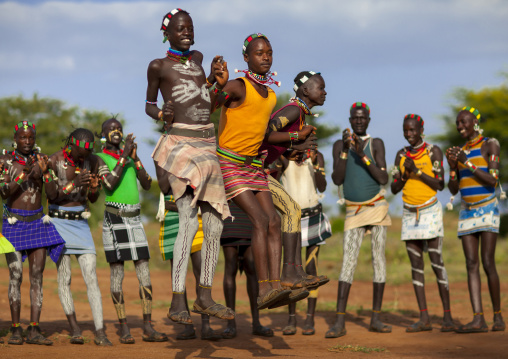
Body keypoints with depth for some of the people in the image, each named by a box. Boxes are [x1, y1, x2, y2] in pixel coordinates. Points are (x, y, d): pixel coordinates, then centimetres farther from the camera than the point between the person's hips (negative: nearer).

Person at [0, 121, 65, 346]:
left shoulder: (42, 160, 2)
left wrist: (43, 173, -22)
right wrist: (25, 174, -26)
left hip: (38, 223, 3)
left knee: (37, 276, -2)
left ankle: (34, 331, -2)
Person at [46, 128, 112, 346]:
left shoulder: (92, 160, 2)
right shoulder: (53, 161, -10)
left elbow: (93, 199, 8)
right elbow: (51, 195, -17)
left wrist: (94, 187, -15)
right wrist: (74, 183, -31)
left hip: (81, 222, 3)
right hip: (58, 222, -3)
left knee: (91, 277, -7)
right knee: (64, 277, -4)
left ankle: (100, 332, -11)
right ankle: (74, 328, 6)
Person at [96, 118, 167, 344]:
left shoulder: (129, 156, 15)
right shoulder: (99, 159, -3)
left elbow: (147, 185, 6)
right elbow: (109, 184, -21)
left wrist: (136, 158, -5)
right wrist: (124, 156, -20)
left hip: (134, 219, 5)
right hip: (114, 218, -5)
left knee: (144, 272, -1)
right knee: (117, 273, -4)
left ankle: (148, 328, 0)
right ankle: (124, 329, 1)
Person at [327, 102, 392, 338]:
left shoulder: (376, 144, 0)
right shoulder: (339, 146, 4)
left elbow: (383, 179, -10)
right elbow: (337, 180, -6)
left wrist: (363, 155, -19)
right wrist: (345, 150, -15)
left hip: (377, 207, 0)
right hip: (353, 211, 0)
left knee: (378, 259, -1)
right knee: (348, 261, -10)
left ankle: (376, 319, 4)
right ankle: (340, 322, -16)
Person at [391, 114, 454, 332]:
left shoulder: (433, 151, -3)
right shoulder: (401, 155, 9)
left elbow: (440, 185, -9)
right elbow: (394, 189, 8)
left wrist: (418, 171, -18)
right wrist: (404, 174, -10)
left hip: (430, 211, -4)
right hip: (409, 214, 4)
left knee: (436, 262, -9)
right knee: (415, 265, 0)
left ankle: (447, 316, -7)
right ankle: (424, 319, 1)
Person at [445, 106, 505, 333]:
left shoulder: (490, 146, -4)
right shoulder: (460, 151, 13)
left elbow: (492, 180, -15)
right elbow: (453, 190, 10)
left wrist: (467, 163, -19)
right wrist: (452, 167, -7)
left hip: (487, 209, -5)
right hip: (467, 211, 5)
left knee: (488, 263, -12)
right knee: (471, 264, -6)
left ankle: (498, 316, 0)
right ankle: (478, 319, -13)